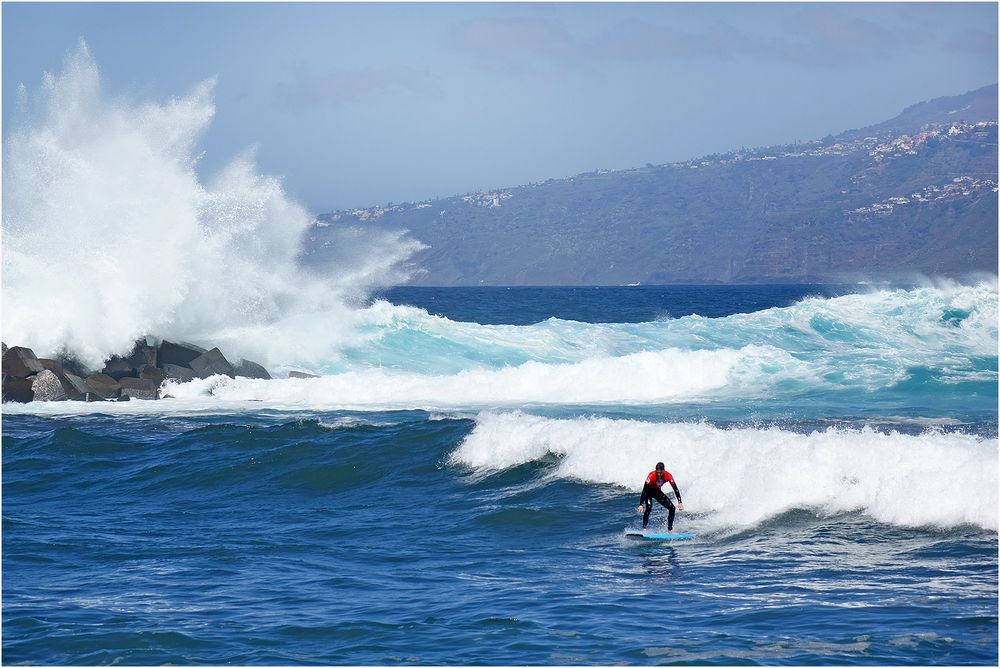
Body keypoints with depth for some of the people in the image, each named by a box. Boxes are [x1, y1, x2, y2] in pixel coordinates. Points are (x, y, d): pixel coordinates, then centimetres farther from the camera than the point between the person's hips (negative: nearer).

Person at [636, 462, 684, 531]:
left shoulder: (668, 476, -24)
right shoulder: (652, 476, -35)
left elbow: (675, 489, -17)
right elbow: (644, 490, -35)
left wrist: (679, 502, -24)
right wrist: (641, 505, -41)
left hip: (657, 491, 4)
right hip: (648, 491, -4)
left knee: (672, 508, -5)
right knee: (649, 507, -31)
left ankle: (670, 529, 7)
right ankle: (644, 529, -30)